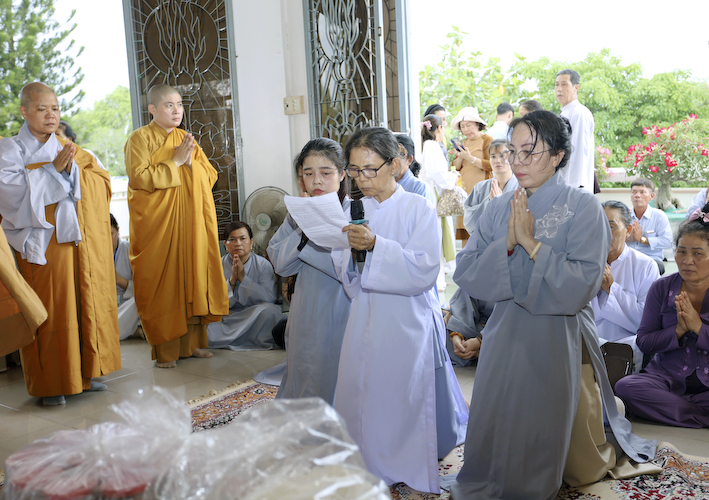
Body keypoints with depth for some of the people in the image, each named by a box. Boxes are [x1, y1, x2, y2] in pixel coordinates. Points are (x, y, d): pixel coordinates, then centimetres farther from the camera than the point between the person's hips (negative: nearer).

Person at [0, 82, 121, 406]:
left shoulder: (71, 151, 15)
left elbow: (102, 183, 6)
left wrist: (73, 169, -11)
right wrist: (53, 169, -17)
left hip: (81, 242, 4)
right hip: (43, 242, -4)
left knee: (86, 306, 6)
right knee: (50, 312, -3)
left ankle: (83, 373, 18)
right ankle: (50, 383, 7)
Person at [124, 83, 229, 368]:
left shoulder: (186, 139, 15)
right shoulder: (140, 138, -2)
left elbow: (210, 177, 10)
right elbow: (138, 177, -15)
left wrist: (191, 162, -8)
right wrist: (175, 162, -14)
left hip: (190, 222, 5)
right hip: (157, 224, -5)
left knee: (191, 276, 5)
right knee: (162, 282, -2)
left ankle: (192, 342, 15)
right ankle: (164, 349, 5)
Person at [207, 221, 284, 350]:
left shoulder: (263, 265, 0)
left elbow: (269, 299, -14)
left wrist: (243, 278, -18)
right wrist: (232, 280, -18)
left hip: (255, 317, 0)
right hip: (227, 317, 1)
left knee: (269, 310, -33)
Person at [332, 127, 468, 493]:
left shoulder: (419, 209, -6)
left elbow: (424, 270, -17)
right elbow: (345, 273, 8)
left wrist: (376, 245, -25)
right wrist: (351, 250, -14)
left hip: (408, 323, -4)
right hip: (364, 322, 4)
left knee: (408, 401, 2)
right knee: (362, 397, 7)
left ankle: (413, 471, 22)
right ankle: (370, 469, 25)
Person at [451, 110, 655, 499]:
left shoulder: (583, 208, -8)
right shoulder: (499, 209, 4)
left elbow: (582, 284, -19)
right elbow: (465, 273, -3)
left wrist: (531, 243, -20)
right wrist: (507, 245, -17)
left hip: (558, 339, -3)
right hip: (506, 335, 4)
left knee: (546, 430, 8)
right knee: (498, 426, 11)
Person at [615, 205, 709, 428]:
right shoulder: (662, 288, 2)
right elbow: (643, 342, 0)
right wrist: (678, 330, -15)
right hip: (667, 377, 2)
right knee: (625, 387, -29)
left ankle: (665, 407, -17)